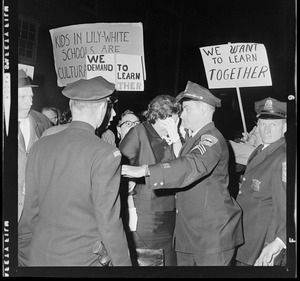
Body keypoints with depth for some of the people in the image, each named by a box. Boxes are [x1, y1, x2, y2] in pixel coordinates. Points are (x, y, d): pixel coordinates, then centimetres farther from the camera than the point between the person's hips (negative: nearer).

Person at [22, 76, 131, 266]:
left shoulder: (40, 147, 0)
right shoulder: (105, 154, -16)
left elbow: (31, 208, 8)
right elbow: (108, 220, -15)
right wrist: (123, 262, -4)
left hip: (39, 257, 6)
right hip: (80, 258, -5)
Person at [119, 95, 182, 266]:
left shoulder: (172, 137, 7)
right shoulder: (138, 133, -8)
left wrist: (176, 140, -10)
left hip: (169, 213, 5)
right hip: (143, 214, -5)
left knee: (170, 259, 9)